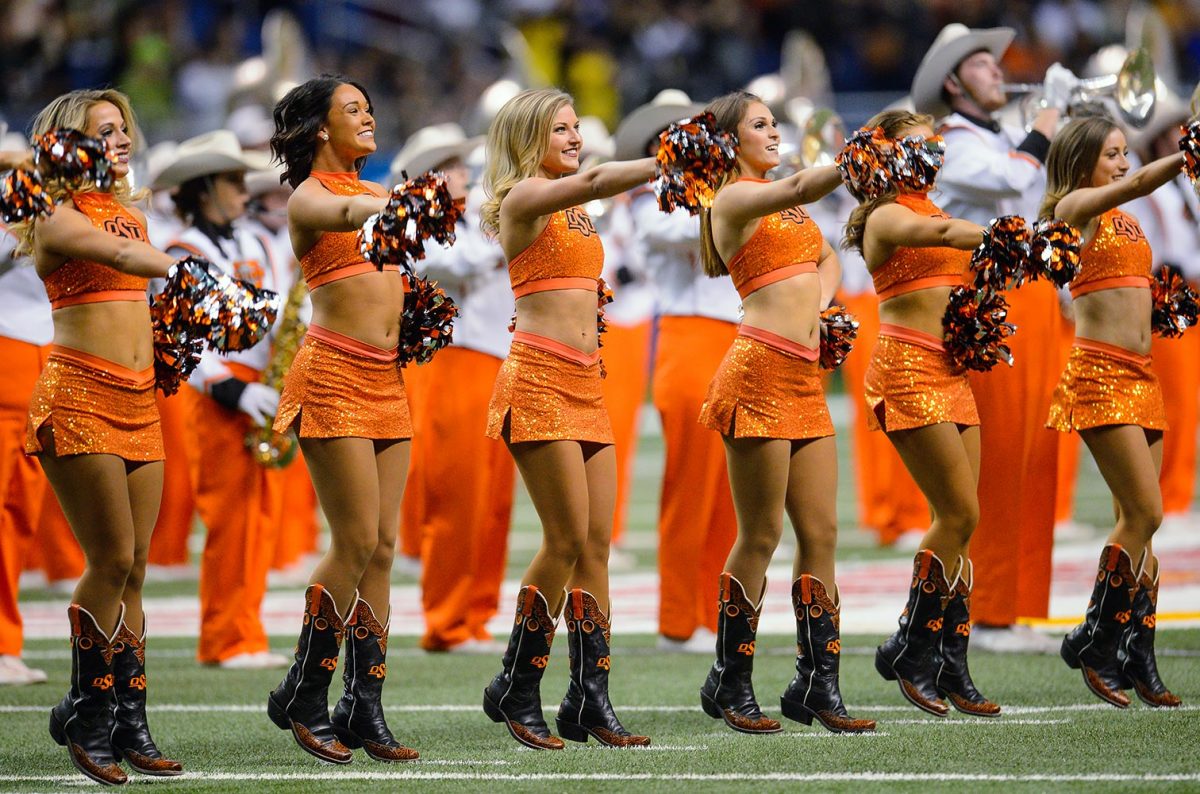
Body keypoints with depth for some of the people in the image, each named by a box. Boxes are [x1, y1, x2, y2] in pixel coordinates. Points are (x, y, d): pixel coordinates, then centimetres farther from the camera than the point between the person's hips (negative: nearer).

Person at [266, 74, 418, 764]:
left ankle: (366, 709, 5)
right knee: (357, 542, -10)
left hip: (387, 380, 7)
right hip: (334, 376, -7)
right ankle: (304, 699, 2)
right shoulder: (309, 197, -4)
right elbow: (347, 215, -26)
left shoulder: (379, 191, 18)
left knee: (382, 548, 3)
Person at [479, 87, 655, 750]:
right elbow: (595, 180, -19)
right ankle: (516, 690, 1)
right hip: (537, 379, -8)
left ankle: (590, 701, 2)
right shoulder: (523, 197, -7)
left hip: (586, 384, 8)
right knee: (568, 539, -11)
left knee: (597, 543, 2)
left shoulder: (574, 210, 21)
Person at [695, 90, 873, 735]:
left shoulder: (780, 199, 20)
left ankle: (817, 686, 8)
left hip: (805, 380, 8)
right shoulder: (734, 198, -4)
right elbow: (800, 189, -22)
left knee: (821, 532, 4)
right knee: (761, 536, -4)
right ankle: (730, 686, 4)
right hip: (760, 373, -8)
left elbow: (827, 258, 32)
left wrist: (819, 302, 12)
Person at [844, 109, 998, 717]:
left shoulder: (931, 211, 20)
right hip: (907, 370, -8)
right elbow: (942, 233, -25)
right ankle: (909, 653, -1)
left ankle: (951, 668, 5)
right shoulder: (887, 217, -5)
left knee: (957, 521, 3)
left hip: (950, 371, 8)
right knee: (959, 514, -12)